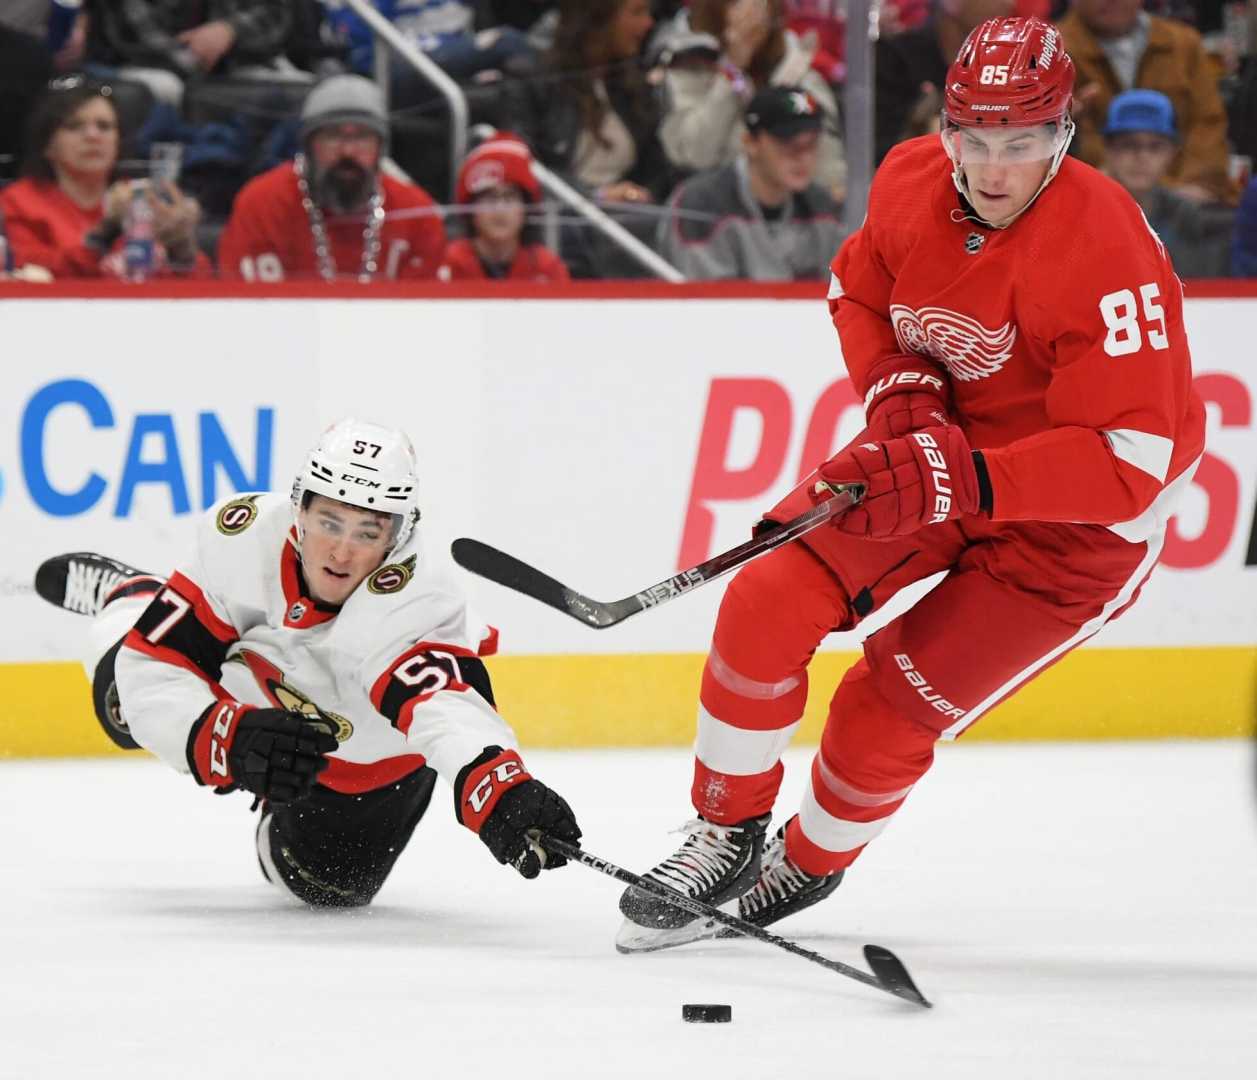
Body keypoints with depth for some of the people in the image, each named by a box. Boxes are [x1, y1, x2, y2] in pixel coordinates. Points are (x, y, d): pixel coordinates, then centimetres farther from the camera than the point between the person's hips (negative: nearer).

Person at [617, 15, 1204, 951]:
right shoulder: (911, 183, -11)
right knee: (770, 601, -11)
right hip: (941, 447, 6)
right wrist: (898, 388, -10)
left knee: (887, 711, -8)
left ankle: (809, 864, 23)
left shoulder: (1104, 252, -31)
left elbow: (1128, 460, -32)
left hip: (1082, 523, -6)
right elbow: (859, 291, 11)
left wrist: (958, 481, -40)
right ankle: (729, 835, 8)